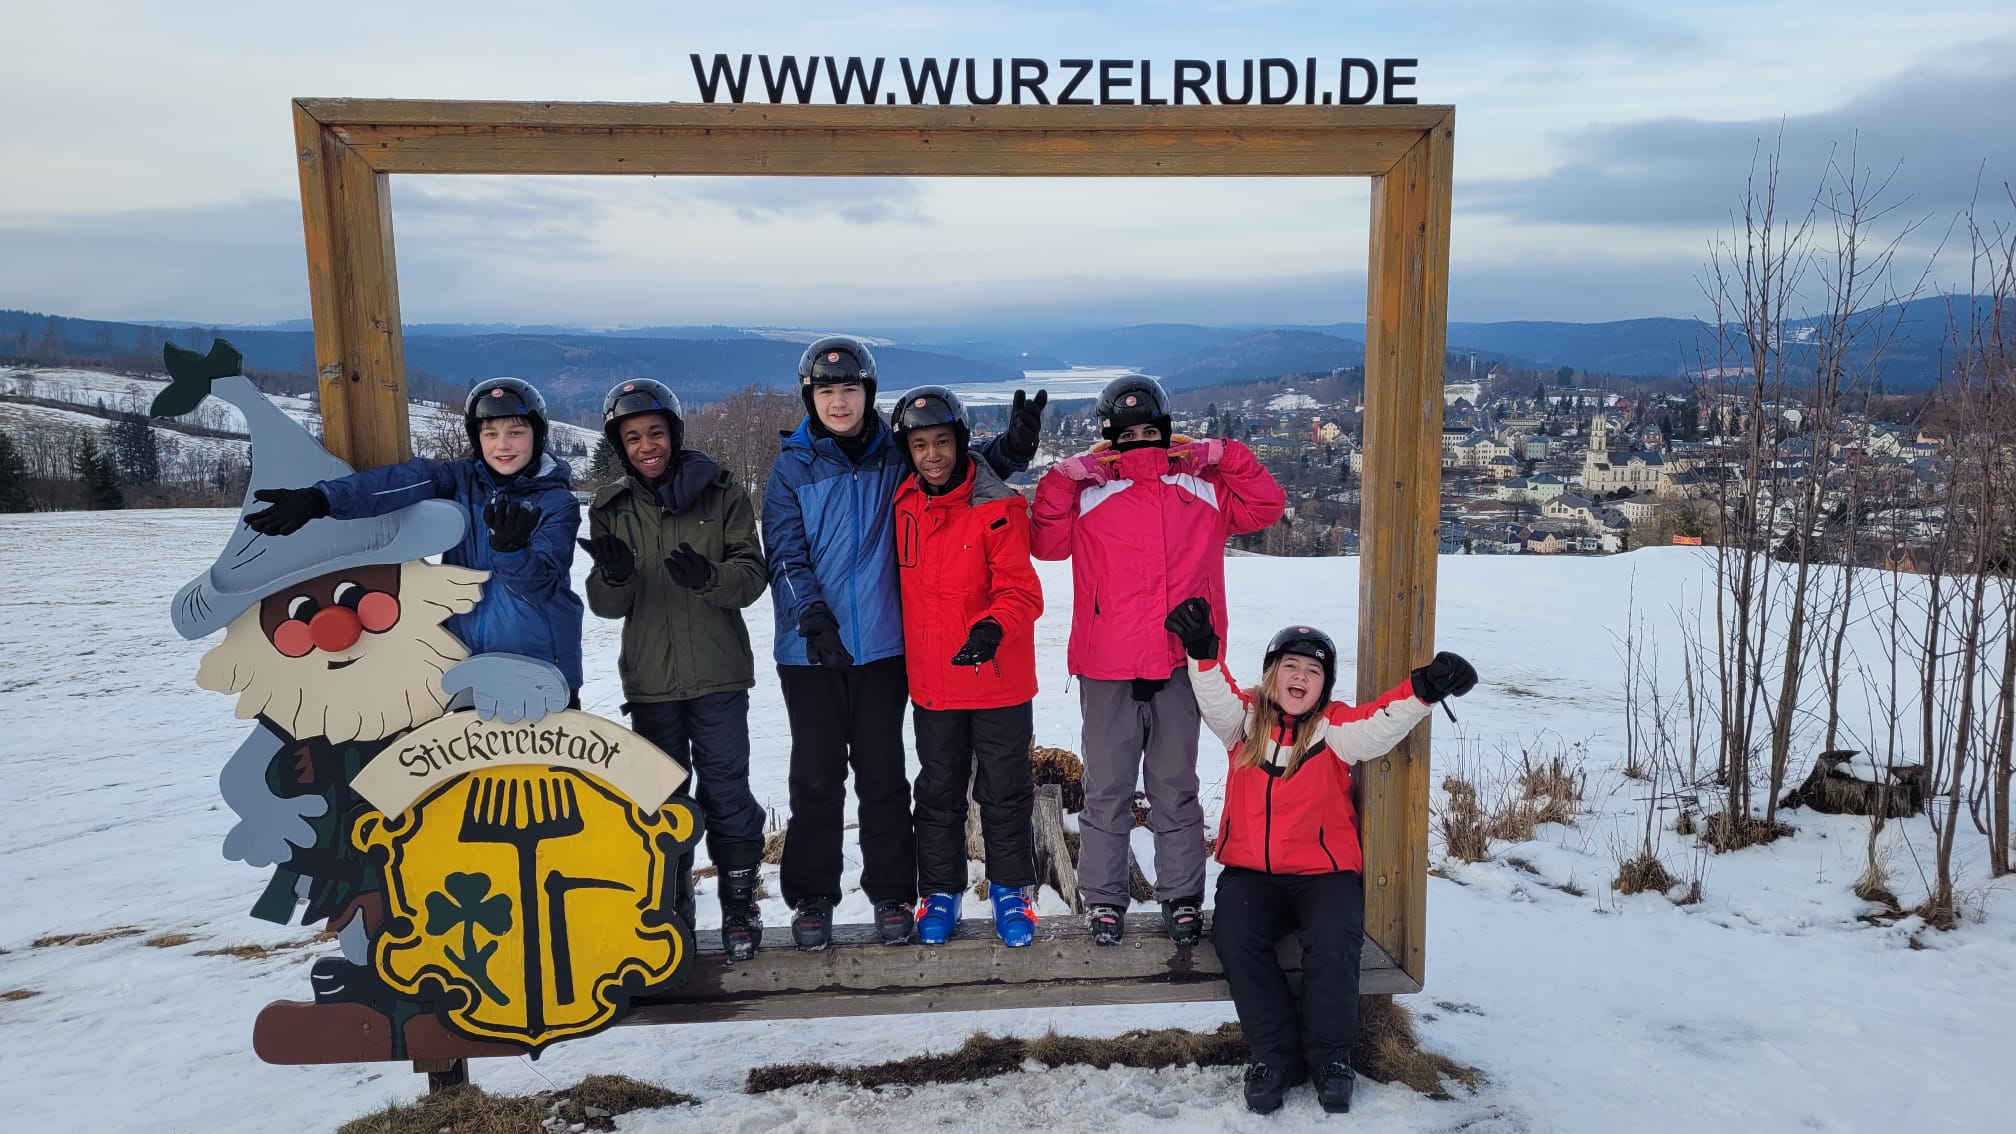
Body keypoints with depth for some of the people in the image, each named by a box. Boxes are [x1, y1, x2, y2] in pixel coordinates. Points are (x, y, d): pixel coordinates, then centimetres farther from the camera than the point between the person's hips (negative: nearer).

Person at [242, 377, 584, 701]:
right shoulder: (462, 479, 2)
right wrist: (320, 498, -30)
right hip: (466, 653, 3)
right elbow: (400, 483, -16)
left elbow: (541, 584, -17)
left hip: (538, 663, -3)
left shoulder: (557, 502, -6)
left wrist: (510, 551, -37)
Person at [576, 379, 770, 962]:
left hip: (718, 673, -2)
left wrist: (709, 577, -26)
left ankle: (740, 902, 16)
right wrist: (614, 575, -21)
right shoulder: (610, 508, 6)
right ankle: (671, 903, 26)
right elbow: (605, 604, 2)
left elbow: (752, 575, -6)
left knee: (726, 789, 1)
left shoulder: (721, 494, -1)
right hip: (649, 678, 2)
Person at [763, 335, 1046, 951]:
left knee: (883, 773, 8)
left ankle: (891, 893, 21)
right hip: (810, 648, 0)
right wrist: (812, 616, -21)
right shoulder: (792, 467, 1)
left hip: (881, 645, 1)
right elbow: (785, 553, -5)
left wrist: (1013, 445, -9)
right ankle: (811, 897, 21)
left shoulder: (896, 458, 4)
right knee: (816, 775, 7)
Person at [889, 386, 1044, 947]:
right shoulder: (904, 504, 1)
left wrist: (992, 628, -33)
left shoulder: (998, 507, -13)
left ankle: (1009, 889, 28)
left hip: (998, 679, -3)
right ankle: (941, 890, 31)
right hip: (932, 682, 4)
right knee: (939, 791, 15)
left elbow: (1020, 591, -18)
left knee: (1004, 790, 10)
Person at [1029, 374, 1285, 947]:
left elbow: (1266, 506, 9)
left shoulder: (1204, 484, 9)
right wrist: (1061, 480, -15)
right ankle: (1103, 898, 20)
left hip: (1182, 663, 1)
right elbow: (1045, 543, -5)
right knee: (1106, 789, 8)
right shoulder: (1086, 486, 4)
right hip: (1107, 667, -1)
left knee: (1176, 788, 12)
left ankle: (1182, 896, 23)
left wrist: (1227, 458, -2)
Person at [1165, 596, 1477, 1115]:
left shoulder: (1335, 727, 3)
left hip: (1323, 871, -1)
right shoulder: (1246, 719, 7)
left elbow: (1378, 728, -17)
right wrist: (1202, 652, -34)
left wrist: (1422, 690, -36)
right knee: (1234, 938, -25)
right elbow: (1217, 699, -14)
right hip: (1250, 871, 1)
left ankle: (1330, 1056, -2)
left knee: (1333, 943, -27)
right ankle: (1275, 1053, -6)